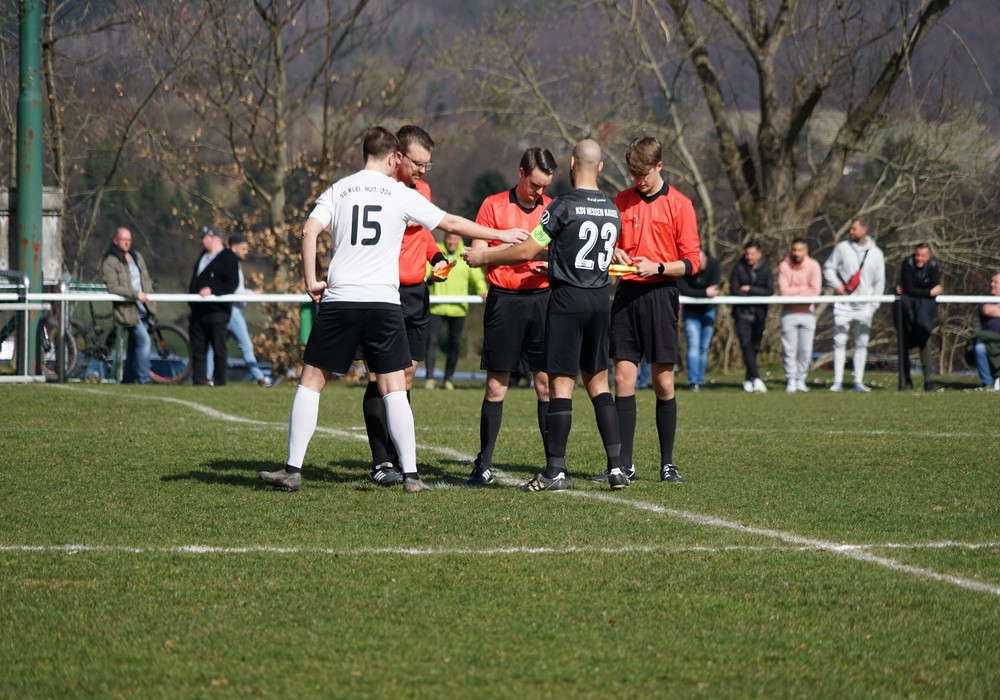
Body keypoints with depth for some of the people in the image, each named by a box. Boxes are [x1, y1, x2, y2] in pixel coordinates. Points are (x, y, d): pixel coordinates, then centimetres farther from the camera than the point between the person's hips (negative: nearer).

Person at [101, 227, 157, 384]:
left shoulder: (137, 257, 15)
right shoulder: (109, 262, -7)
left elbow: (147, 280, 21)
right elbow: (112, 287, -17)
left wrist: (149, 298, 11)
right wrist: (136, 294, -22)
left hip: (143, 309, 7)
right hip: (127, 310, -7)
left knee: (135, 344, 10)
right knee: (143, 340, -17)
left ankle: (128, 379, 18)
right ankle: (144, 380, -15)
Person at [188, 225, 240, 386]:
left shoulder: (228, 258, -4)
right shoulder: (203, 257, 23)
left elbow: (232, 284, -14)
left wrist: (212, 290, -23)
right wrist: (191, 293, 14)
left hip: (217, 311, -8)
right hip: (198, 311, 8)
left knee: (219, 348, -5)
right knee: (197, 348, 5)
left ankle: (219, 381, 0)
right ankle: (199, 381, 7)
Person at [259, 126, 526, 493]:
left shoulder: (338, 190, 8)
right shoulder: (401, 194, 5)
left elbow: (310, 231, -6)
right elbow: (452, 223, 11)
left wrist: (311, 281, 0)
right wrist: (503, 235, 22)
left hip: (338, 301, 1)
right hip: (384, 303, -1)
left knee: (311, 381, 8)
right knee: (394, 388, 3)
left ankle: (293, 469, 5)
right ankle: (410, 474, -1)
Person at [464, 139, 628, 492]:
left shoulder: (563, 206, -11)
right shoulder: (612, 210, 9)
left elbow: (527, 251, -11)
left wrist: (483, 257, 2)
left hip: (567, 299, -6)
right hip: (600, 299, 6)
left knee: (561, 384, -5)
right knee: (598, 382, 12)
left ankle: (555, 471, -5)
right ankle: (616, 466, 6)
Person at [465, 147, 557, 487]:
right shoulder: (493, 205, 3)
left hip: (543, 298, 2)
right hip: (504, 301, -2)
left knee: (546, 384, -1)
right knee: (496, 385, 0)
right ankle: (484, 465, 7)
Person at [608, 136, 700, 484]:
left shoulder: (679, 205, 0)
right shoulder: (621, 201, 10)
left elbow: (691, 262, -2)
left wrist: (658, 267, -16)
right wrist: (614, 254, -2)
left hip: (660, 295, -3)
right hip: (626, 295, 3)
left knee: (664, 383, 1)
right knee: (623, 379, -2)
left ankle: (667, 463, 9)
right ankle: (624, 464, 0)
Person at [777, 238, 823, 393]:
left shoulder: (813, 266, -3)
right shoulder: (784, 266, -6)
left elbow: (815, 291, -11)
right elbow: (783, 291, -14)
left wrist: (794, 292, -11)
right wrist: (804, 289, -11)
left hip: (807, 312, 1)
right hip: (789, 313, -1)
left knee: (806, 350, 2)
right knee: (789, 349, -3)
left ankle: (801, 380, 12)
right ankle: (791, 381, 4)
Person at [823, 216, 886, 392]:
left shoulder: (876, 254, 4)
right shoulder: (842, 248, 0)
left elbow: (879, 282, 8)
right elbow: (828, 268, 6)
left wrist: (873, 305, 0)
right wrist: (836, 285, -10)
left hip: (864, 307, 1)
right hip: (843, 305, -1)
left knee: (862, 344, 4)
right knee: (839, 342, -3)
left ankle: (858, 381, 9)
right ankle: (837, 381, 0)